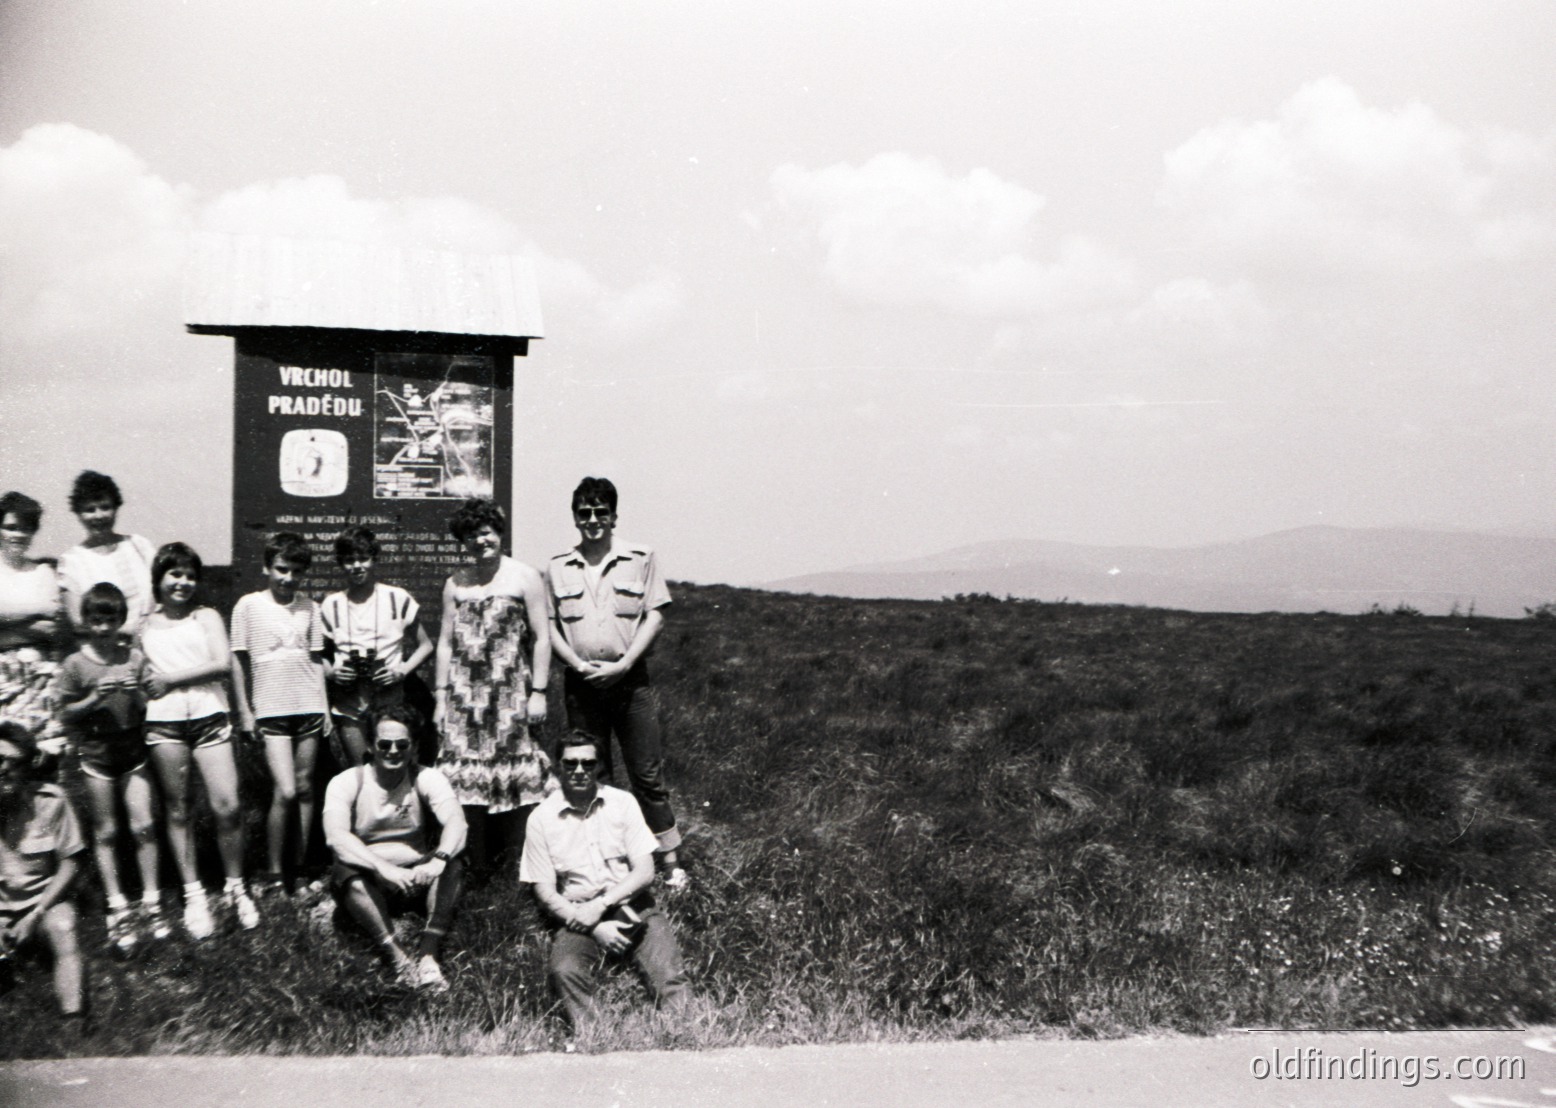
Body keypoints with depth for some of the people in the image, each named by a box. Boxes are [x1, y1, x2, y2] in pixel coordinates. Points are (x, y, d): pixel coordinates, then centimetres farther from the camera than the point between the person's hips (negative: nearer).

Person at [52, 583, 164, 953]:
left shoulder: (135, 657, 1)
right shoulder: (75, 664, -4)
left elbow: (149, 708, 7)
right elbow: (65, 714, -1)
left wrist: (136, 693, -14)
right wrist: (95, 697, -16)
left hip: (133, 751, 1)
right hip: (96, 754, -1)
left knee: (143, 827, 0)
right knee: (106, 832, 6)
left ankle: (152, 903, 11)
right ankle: (118, 910, 14)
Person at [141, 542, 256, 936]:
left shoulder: (207, 617, 8)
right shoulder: (144, 627, 12)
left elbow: (223, 664, -4)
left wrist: (170, 679, -5)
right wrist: (145, 685, -9)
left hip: (209, 716, -1)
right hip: (164, 722, 1)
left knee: (227, 806, -9)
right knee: (177, 810, 6)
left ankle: (235, 887, 7)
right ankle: (193, 893, 15)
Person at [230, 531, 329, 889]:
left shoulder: (309, 607, 7)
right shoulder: (249, 605, -2)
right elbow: (239, 661, 2)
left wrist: (324, 706, 9)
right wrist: (244, 711, 0)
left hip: (309, 707, 3)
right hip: (271, 709, -3)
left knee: (305, 787, 6)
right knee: (285, 792, -11)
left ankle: (301, 864, 16)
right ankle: (274, 871, 1)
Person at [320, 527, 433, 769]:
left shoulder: (397, 599, 2)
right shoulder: (331, 605, 7)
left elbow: (425, 645, 7)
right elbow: (322, 653, 17)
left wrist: (403, 670, -9)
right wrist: (330, 671, -4)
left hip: (390, 702, -1)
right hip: (348, 704, 1)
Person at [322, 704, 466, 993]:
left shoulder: (427, 779, -3)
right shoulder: (346, 782, -7)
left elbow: (455, 821, -21)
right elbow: (336, 836, -25)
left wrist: (438, 859, -44)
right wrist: (384, 868, -41)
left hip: (415, 875, 1)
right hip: (369, 882, -1)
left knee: (453, 866, -27)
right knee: (347, 874, -33)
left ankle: (428, 956, -40)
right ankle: (397, 959, -44)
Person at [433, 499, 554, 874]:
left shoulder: (524, 578, 3)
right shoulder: (456, 583, 14)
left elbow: (541, 638, 0)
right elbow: (446, 642, 14)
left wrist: (538, 691, -7)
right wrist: (441, 695, 9)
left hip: (509, 690, -3)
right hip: (464, 692, 3)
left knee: (513, 769, -4)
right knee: (464, 774, 0)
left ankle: (514, 858, 4)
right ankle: (477, 864, 8)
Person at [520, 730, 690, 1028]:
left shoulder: (622, 803, 4)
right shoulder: (542, 818, 1)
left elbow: (645, 872, 1)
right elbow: (545, 892, 0)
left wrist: (600, 905, -13)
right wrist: (595, 927, -12)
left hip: (629, 903, 1)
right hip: (576, 914, 0)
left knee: (668, 978, -24)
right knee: (564, 970, -31)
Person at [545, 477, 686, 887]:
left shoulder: (640, 558, 2)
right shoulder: (558, 568, 7)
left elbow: (654, 617, -1)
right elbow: (550, 626, 7)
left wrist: (622, 665, -11)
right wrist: (579, 665, -8)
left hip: (630, 680, -2)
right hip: (581, 683, 2)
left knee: (647, 773, -1)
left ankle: (671, 860, 5)